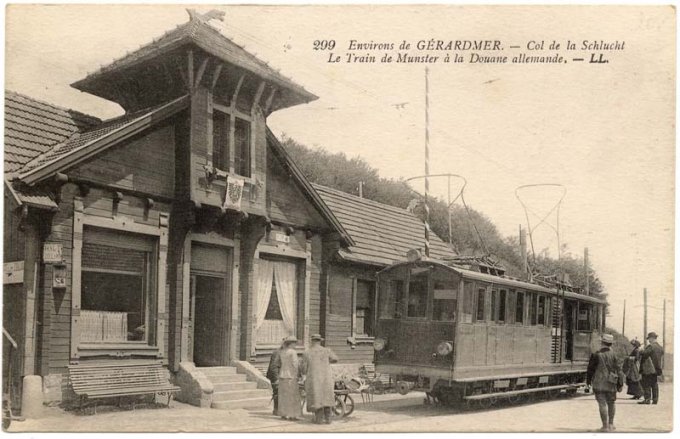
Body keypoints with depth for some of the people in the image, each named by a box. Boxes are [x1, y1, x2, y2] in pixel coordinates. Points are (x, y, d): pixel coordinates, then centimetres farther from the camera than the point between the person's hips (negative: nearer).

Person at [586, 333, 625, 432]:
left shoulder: (596, 355, -7)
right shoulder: (613, 355, -4)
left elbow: (590, 369, -2)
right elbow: (618, 370, -3)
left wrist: (588, 380, 12)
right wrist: (620, 383, 4)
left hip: (599, 384, -2)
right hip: (610, 384, 2)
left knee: (602, 404, 0)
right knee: (611, 403, 17)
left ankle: (605, 426, 0)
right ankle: (610, 423, 22)